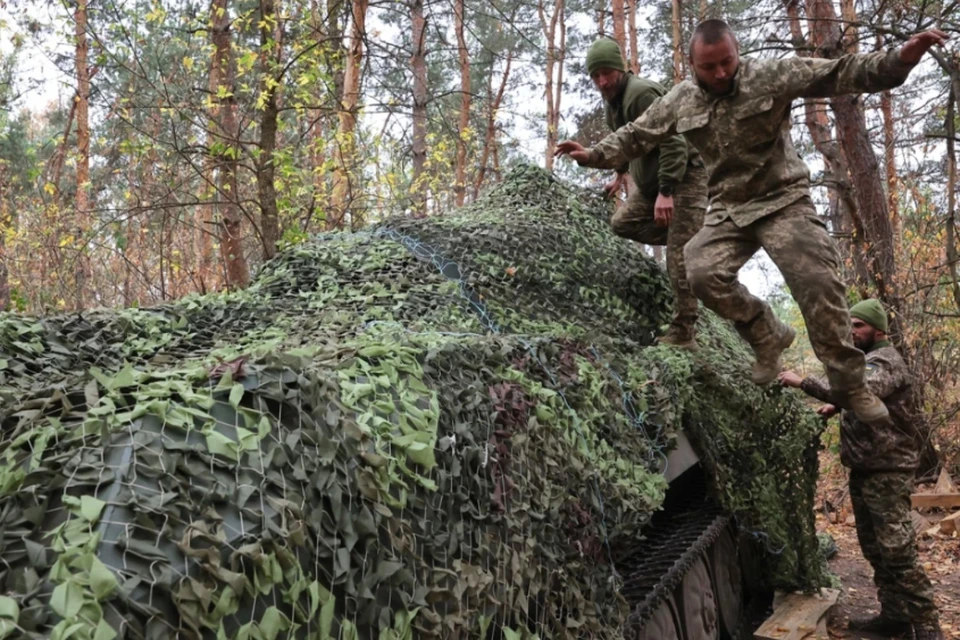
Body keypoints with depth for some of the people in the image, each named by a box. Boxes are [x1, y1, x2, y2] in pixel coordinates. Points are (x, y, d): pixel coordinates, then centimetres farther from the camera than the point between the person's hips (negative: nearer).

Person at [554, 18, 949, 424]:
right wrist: (593, 155, 0)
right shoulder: (679, 101, 2)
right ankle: (767, 335, 5)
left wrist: (900, 59, -33)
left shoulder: (770, 76, -10)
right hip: (728, 210, 3)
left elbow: (839, 73, -18)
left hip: (783, 201, -3)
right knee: (703, 274, -20)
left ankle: (848, 385, -1)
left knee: (817, 281, -16)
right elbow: (634, 136, 12)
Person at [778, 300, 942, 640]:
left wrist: (804, 382, -33)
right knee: (874, 547, 14)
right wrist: (836, 407, 11)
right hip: (864, 470, 10)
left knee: (897, 551, -9)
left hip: (887, 471, -10)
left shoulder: (885, 361, -15)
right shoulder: (863, 359, 16)